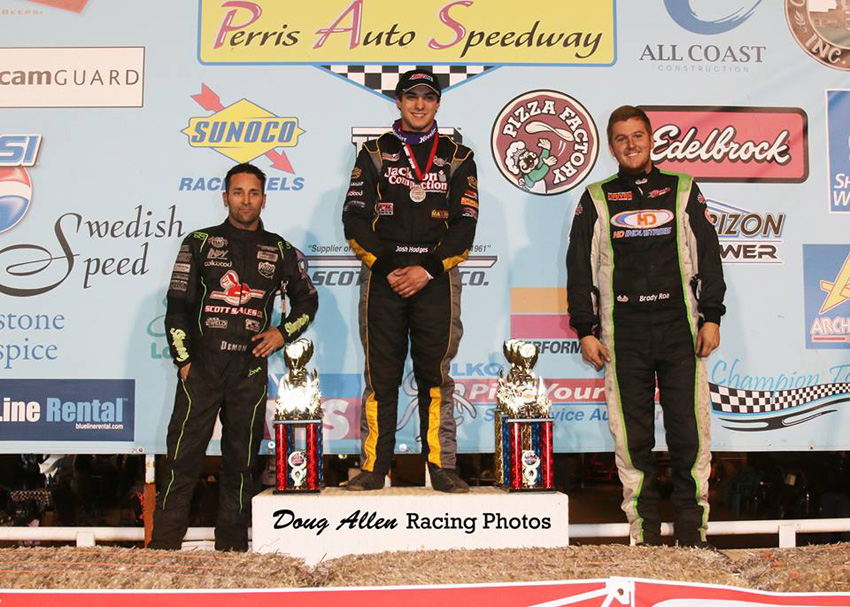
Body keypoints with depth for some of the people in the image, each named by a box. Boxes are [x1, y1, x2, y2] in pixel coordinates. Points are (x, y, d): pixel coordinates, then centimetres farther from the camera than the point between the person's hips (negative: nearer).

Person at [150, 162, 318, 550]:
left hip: (250, 371, 2)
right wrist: (183, 360, -3)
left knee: (241, 460, 6)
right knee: (183, 456, -4)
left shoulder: (279, 251, 12)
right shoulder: (200, 243, 7)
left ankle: (232, 545, 14)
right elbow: (177, 307, 4)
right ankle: (163, 544, 2)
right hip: (201, 368, -2)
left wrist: (283, 332, 5)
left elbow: (307, 299, 22)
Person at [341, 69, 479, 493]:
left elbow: (465, 226, 3)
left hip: (436, 279, 0)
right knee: (380, 374, 1)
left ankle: (441, 466, 6)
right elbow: (355, 222, 3)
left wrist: (427, 270, -9)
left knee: (436, 375, 0)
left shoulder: (458, 158, 11)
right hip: (381, 278, 0)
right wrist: (388, 269, -9)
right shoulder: (374, 153, 11)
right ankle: (374, 466, 7)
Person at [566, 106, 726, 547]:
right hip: (622, 334, 0)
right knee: (632, 439, 1)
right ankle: (644, 535, 10)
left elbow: (707, 256, 11)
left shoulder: (683, 191, 13)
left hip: (680, 327, 0)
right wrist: (585, 331, 2)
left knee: (689, 433, -3)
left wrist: (711, 317, 3)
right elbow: (580, 268, 9)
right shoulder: (596, 200, 12)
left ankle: (693, 534, 7)